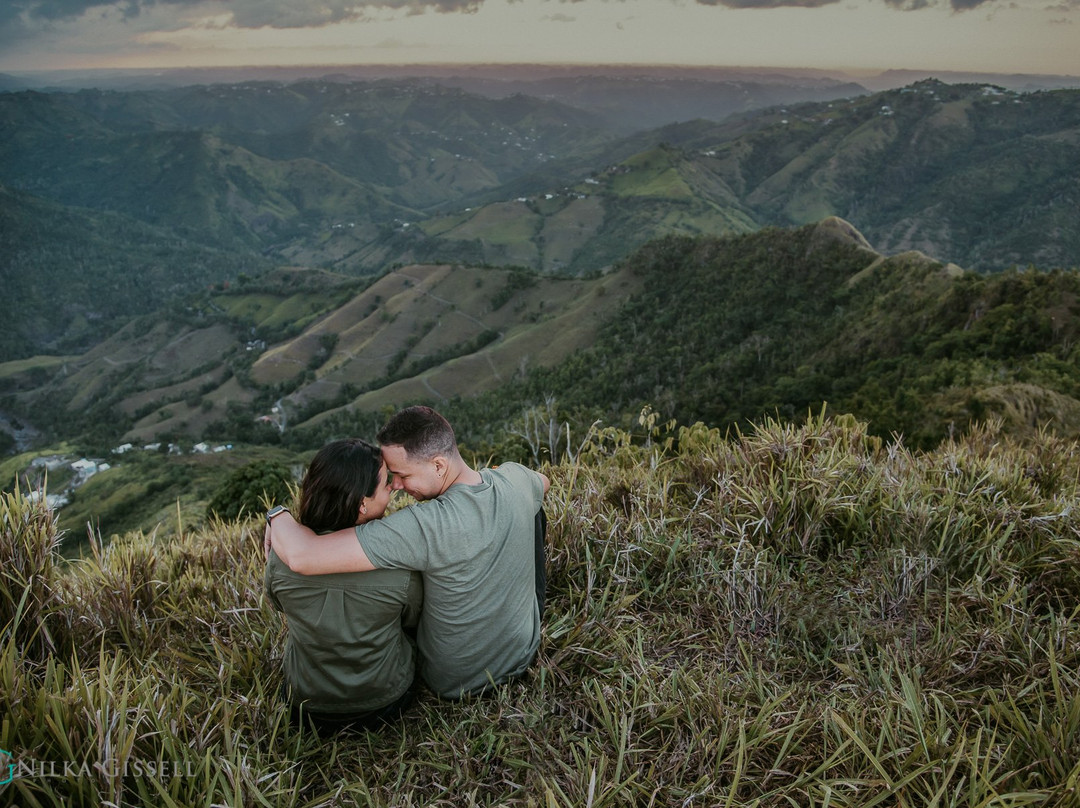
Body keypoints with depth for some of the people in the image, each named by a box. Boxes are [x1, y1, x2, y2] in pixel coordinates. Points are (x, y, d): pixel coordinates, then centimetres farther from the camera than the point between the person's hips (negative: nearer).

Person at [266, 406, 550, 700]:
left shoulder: (427, 526, -37)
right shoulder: (514, 477, -18)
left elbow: (302, 557, -41)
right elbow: (542, 482, 11)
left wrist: (280, 517, -20)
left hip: (454, 682, -4)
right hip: (524, 652, 4)